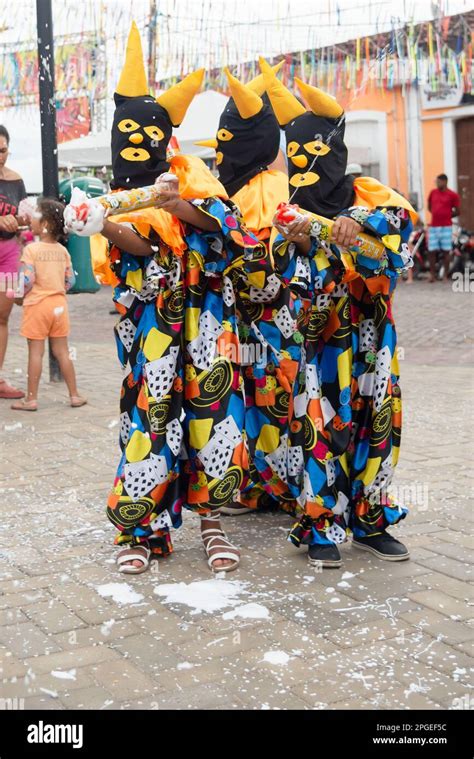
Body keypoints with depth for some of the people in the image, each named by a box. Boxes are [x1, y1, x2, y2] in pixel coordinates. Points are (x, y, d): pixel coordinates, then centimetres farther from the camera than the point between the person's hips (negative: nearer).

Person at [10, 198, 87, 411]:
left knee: (36, 352, 0)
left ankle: (31, 399, 5)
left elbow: (27, 280, -18)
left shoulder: (31, 249, -13)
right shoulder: (62, 250, 4)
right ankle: (74, 395, 15)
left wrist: (20, 297, -1)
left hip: (37, 304, -5)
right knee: (62, 352, 11)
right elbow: (70, 280, 5)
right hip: (59, 304, 5)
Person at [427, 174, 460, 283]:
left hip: (446, 227, -3)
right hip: (433, 226, 4)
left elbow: (457, 212, 2)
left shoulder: (452, 195, -2)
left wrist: (446, 215, 5)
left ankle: (446, 275, 6)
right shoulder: (433, 193, 10)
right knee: (431, 251, 1)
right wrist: (437, 214, 11)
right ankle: (432, 274, 10)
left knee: (446, 251, 1)